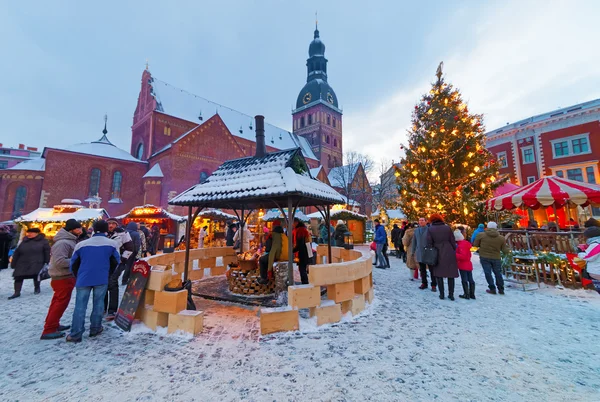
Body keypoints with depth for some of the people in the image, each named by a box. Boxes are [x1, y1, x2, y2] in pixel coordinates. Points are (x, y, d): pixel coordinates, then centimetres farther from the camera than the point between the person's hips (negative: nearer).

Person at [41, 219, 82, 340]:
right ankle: (48, 330, 3)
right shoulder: (63, 243, -23)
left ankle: (53, 325, 31)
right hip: (63, 278, -10)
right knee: (61, 303, -4)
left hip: (66, 276, 10)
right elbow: (59, 262, -30)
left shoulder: (70, 241, 10)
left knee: (57, 301, 19)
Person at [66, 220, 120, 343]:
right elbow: (115, 261, 6)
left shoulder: (81, 244, 2)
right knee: (98, 304, 11)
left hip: (83, 279, 1)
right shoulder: (112, 244, -1)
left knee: (80, 306, 7)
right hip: (102, 279, -1)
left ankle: (75, 334, 9)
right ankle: (95, 329, 18)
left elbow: (73, 263, 8)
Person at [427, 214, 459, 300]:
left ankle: (441, 294, 12)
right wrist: (454, 252, 11)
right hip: (449, 254, 1)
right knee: (451, 274, 11)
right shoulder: (447, 228, 0)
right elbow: (453, 242, 2)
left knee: (439, 274, 10)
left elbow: (429, 243, -5)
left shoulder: (430, 229, -3)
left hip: (438, 254, -1)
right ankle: (451, 294, 14)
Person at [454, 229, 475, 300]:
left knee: (464, 280, 0)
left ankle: (466, 294, 5)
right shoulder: (466, 243, 10)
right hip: (468, 264, 9)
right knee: (470, 279, 12)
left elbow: (463, 256, -27)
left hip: (463, 265, -9)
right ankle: (472, 294, 20)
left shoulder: (461, 245, -21)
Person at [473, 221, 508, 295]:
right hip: (496, 258, 2)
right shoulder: (501, 238, -2)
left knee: (488, 273, 4)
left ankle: (492, 289, 7)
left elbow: (475, 244, 1)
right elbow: (504, 250, 3)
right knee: (498, 273, 15)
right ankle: (501, 289, 22)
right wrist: (508, 250, 26)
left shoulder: (481, 235, -8)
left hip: (484, 257, -2)